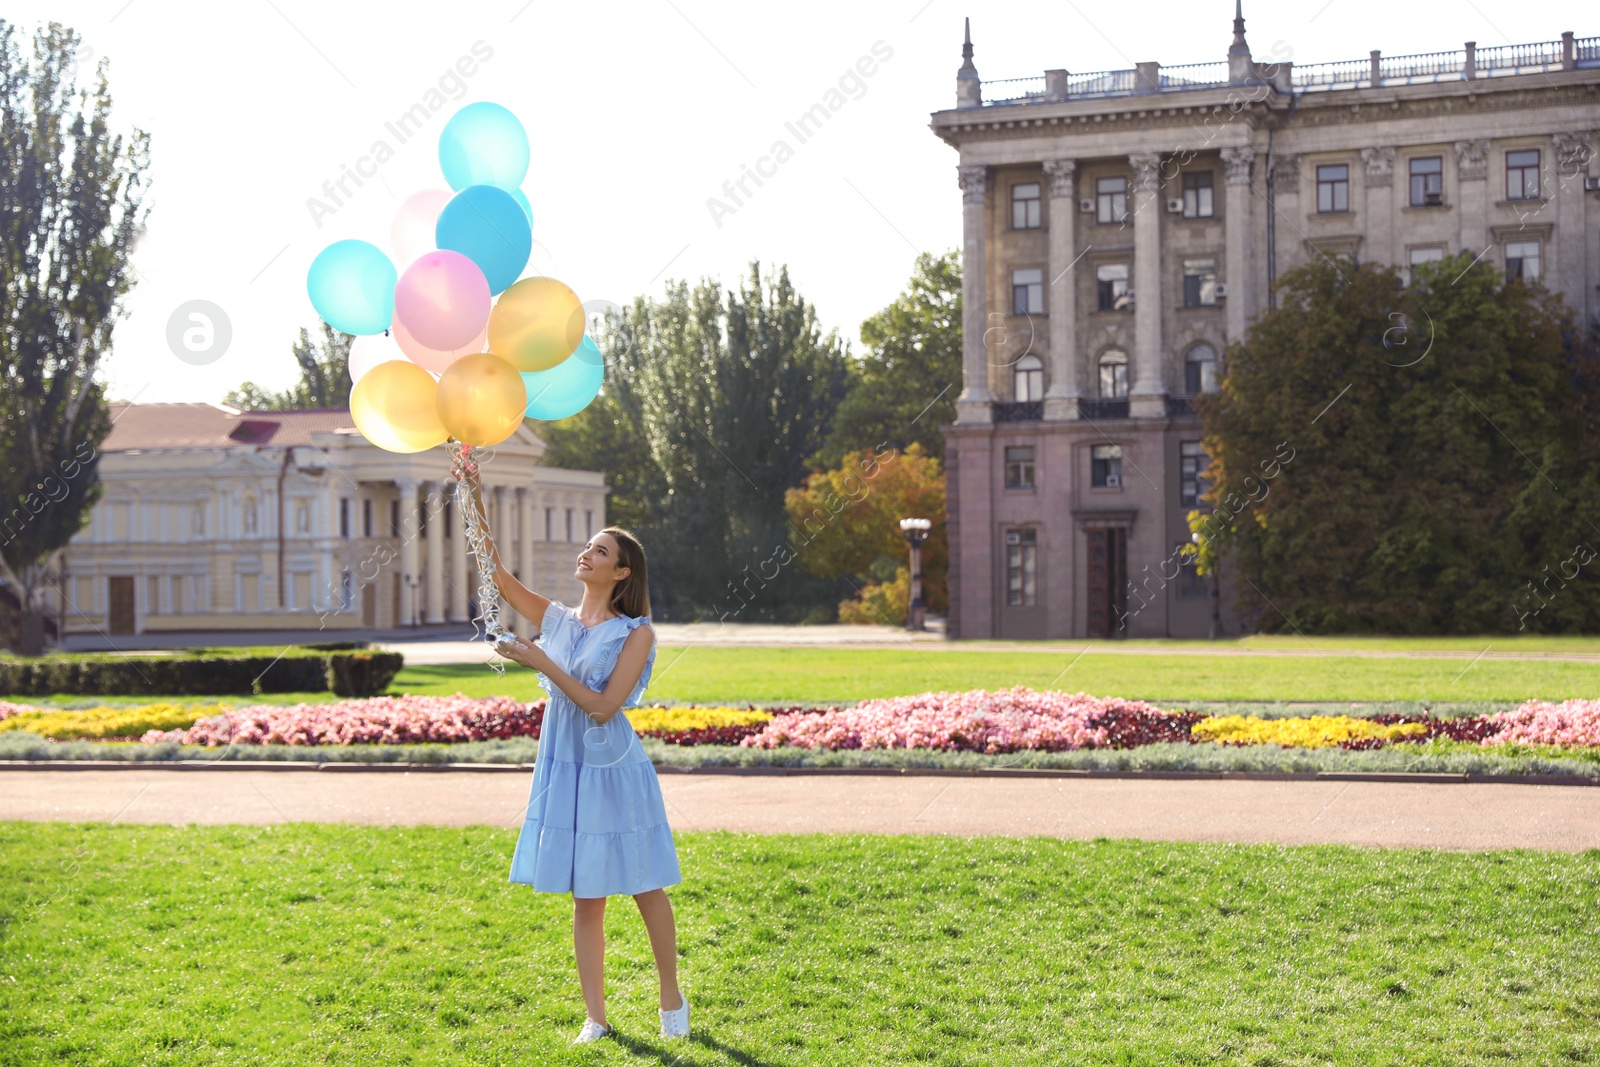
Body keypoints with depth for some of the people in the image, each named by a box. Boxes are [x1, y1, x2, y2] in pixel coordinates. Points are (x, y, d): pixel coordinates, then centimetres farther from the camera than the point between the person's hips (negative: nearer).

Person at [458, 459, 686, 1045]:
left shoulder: (635, 634, -8)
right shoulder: (557, 619, 7)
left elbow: (603, 706, -16)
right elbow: (499, 576, -3)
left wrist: (542, 662, -20)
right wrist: (475, 506, -12)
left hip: (613, 768, -4)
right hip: (565, 769, 4)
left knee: (645, 888, 5)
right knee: (586, 899, 7)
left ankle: (672, 1001, 22)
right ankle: (596, 1018, 12)